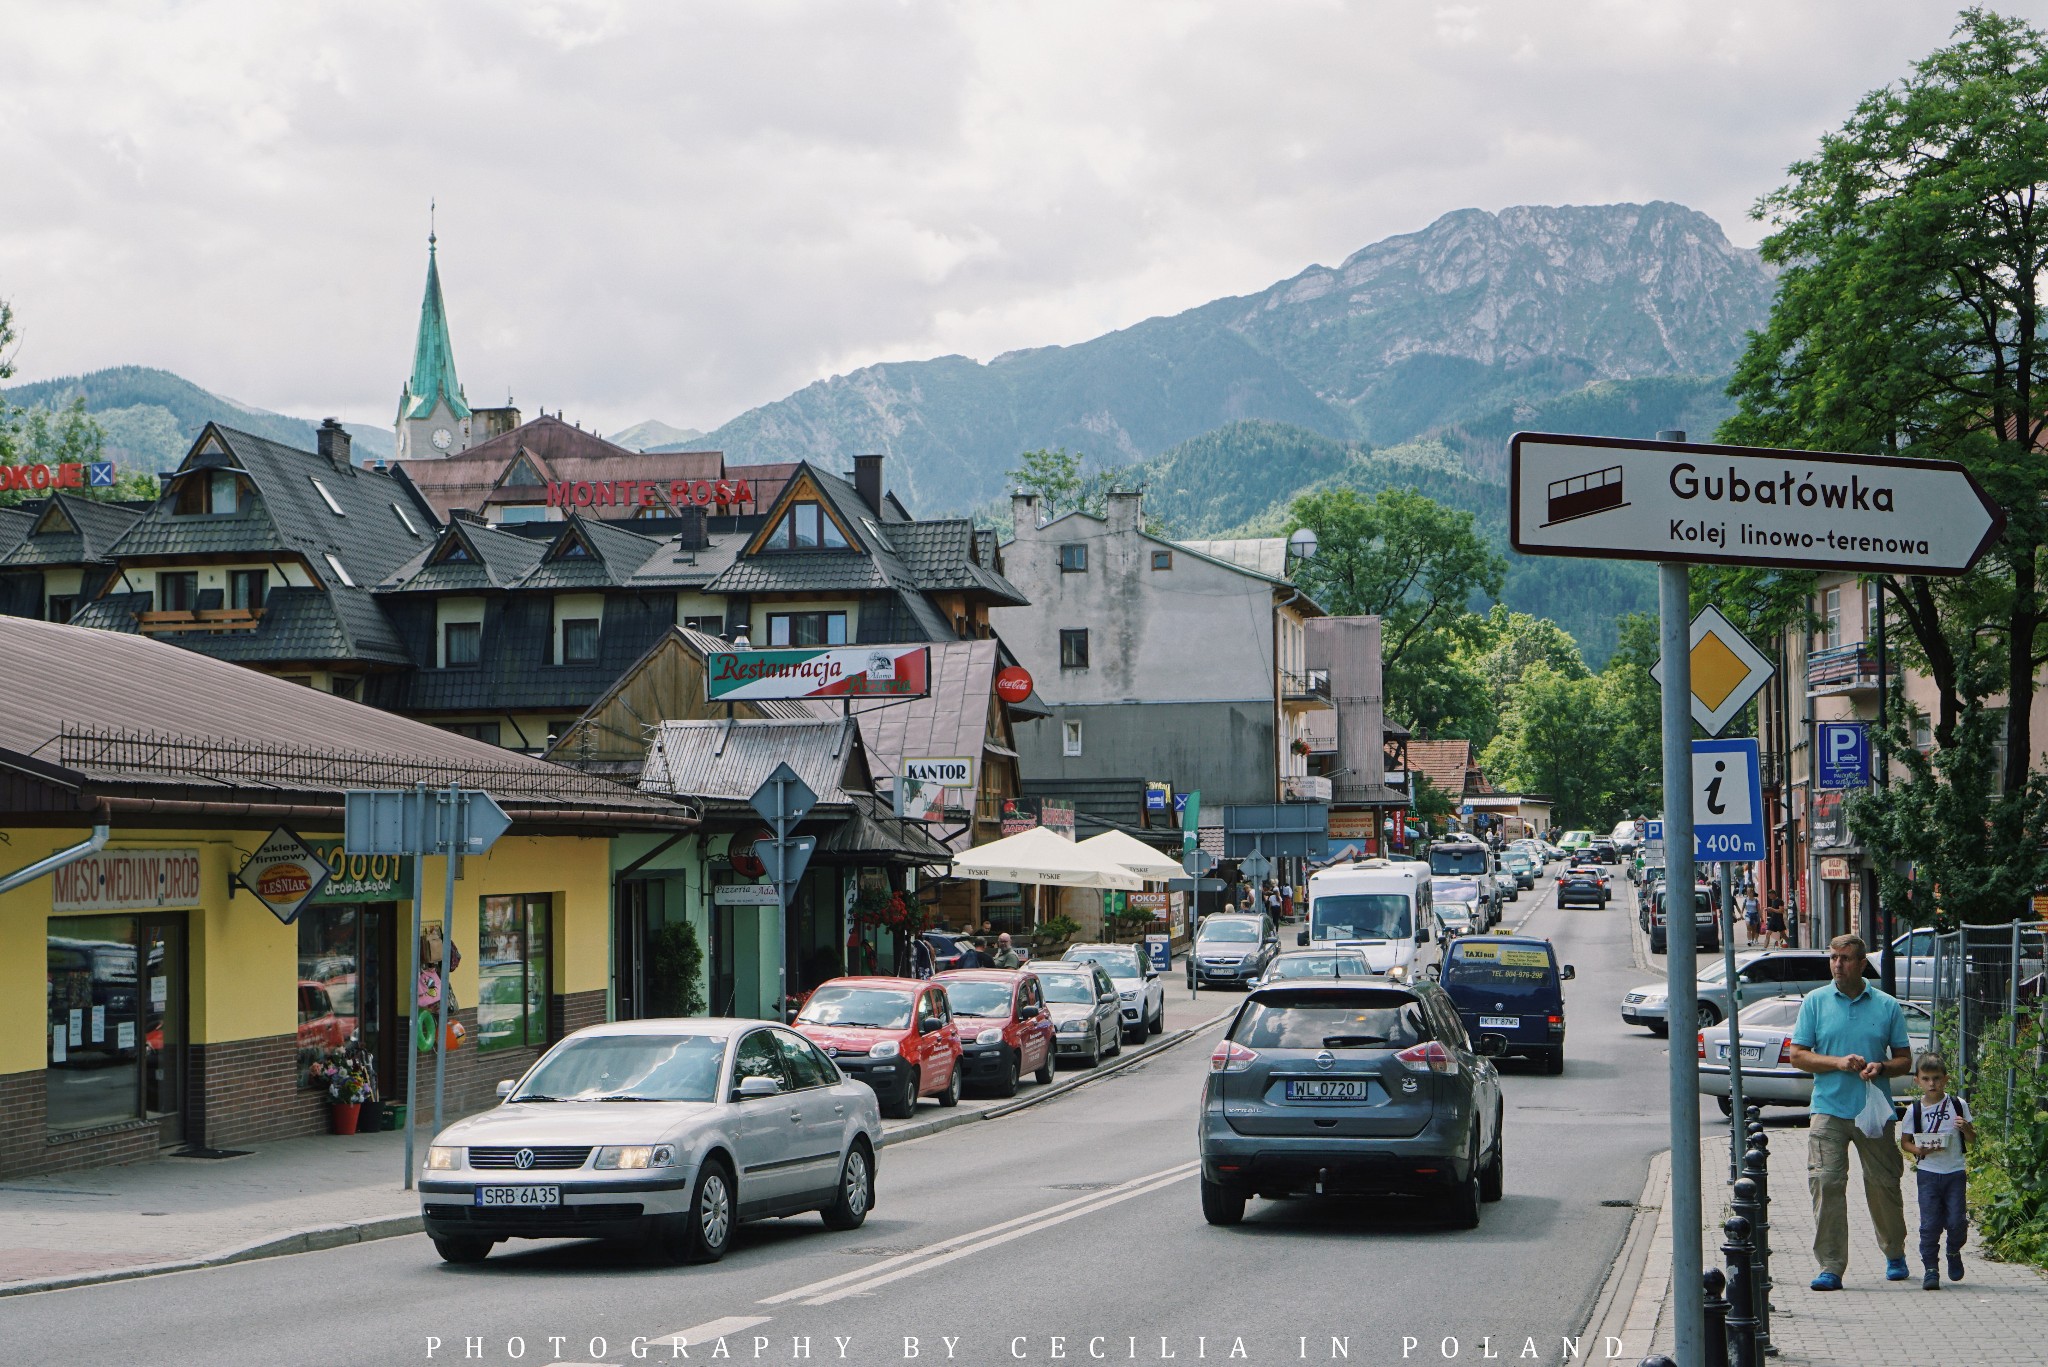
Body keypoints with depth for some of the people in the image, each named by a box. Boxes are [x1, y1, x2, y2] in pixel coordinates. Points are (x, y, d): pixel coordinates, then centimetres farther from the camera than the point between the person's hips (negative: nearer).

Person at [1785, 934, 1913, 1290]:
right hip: (1829, 1110, -1)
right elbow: (1798, 1056, 4)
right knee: (1825, 1183, -12)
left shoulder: (1887, 1006, 7)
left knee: (1884, 1184, 8)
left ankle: (1894, 1254, 30)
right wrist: (1838, 1063, -11)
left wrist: (1881, 1068, -12)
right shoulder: (1815, 1002, 5)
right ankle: (1830, 1267, -9)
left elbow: (1904, 1059, 10)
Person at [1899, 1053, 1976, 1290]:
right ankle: (1930, 1269, 3)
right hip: (1928, 1174, 0)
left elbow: (1972, 1140, 7)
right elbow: (1905, 1142, 8)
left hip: (1955, 1173, 0)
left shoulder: (1958, 1105, 3)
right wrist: (1920, 1150, -12)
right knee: (1930, 1224, -5)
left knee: (1957, 1221, -3)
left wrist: (1965, 1128, -14)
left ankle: (1954, 1252, 27)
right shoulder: (1914, 1111, 1)